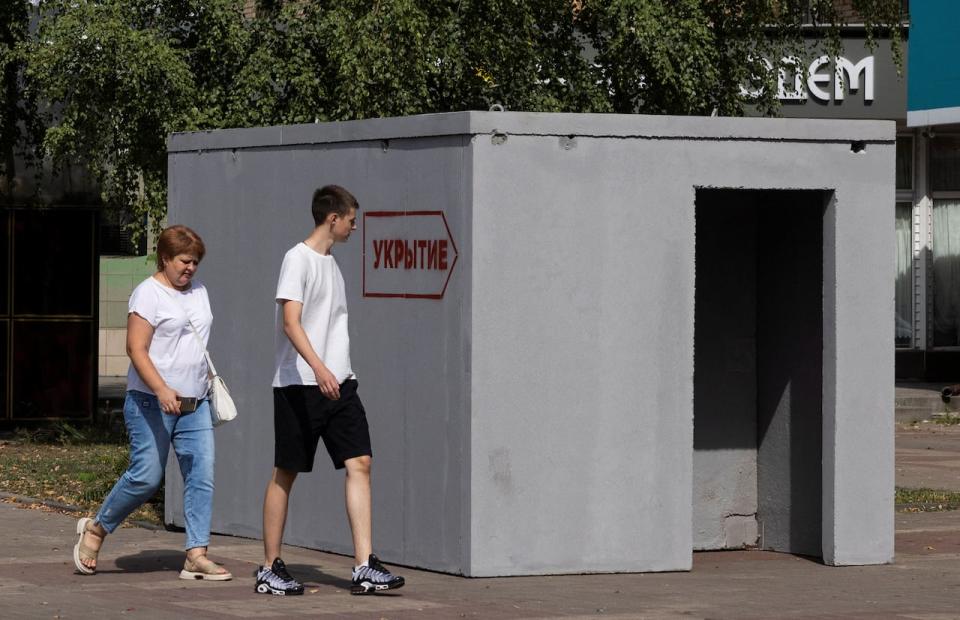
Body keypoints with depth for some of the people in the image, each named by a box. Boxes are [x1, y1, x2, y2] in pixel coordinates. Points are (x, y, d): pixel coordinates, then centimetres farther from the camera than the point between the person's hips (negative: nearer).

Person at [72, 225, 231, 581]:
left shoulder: (198, 292, 15)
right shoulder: (148, 293, -9)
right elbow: (136, 349, -17)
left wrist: (209, 381, 24)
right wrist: (162, 390, -27)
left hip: (194, 405, 7)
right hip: (151, 403, -7)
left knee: (202, 475, -4)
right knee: (146, 477, -8)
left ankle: (196, 555, -5)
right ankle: (96, 529, 15)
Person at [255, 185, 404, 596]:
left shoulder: (331, 262, 17)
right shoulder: (298, 259, -9)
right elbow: (291, 322, -20)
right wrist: (318, 368, -32)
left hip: (338, 383, 8)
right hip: (298, 384, -8)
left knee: (359, 463, -5)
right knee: (285, 473, 1)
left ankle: (364, 568, -10)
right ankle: (270, 569, 11)